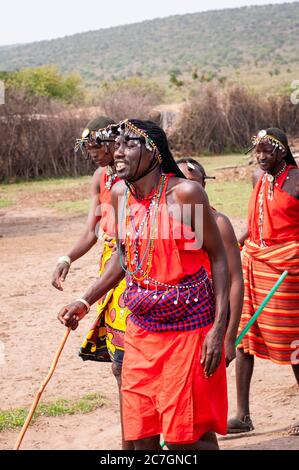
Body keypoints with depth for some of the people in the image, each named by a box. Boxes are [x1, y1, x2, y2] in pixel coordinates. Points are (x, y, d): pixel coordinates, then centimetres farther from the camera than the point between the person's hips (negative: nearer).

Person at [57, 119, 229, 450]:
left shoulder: (185, 193, -15)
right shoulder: (119, 195, 3)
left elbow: (218, 257, -10)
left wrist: (219, 327, -16)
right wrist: (85, 302, 11)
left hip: (188, 326, -5)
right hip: (141, 329, 6)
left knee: (186, 435, 0)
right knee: (141, 435, 10)